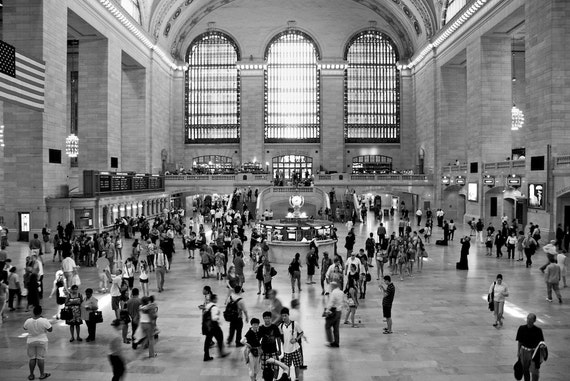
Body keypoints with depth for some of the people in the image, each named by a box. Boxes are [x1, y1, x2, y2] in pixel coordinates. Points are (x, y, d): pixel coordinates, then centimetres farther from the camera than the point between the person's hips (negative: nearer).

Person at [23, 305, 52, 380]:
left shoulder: (28, 321, -9)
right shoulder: (44, 321, -18)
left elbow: (25, 328, 12)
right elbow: (50, 330, -10)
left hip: (31, 341, 3)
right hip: (42, 341, -3)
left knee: (32, 358, 11)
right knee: (40, 358, 4)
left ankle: (31, 375, 16)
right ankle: (42, 374, 10)